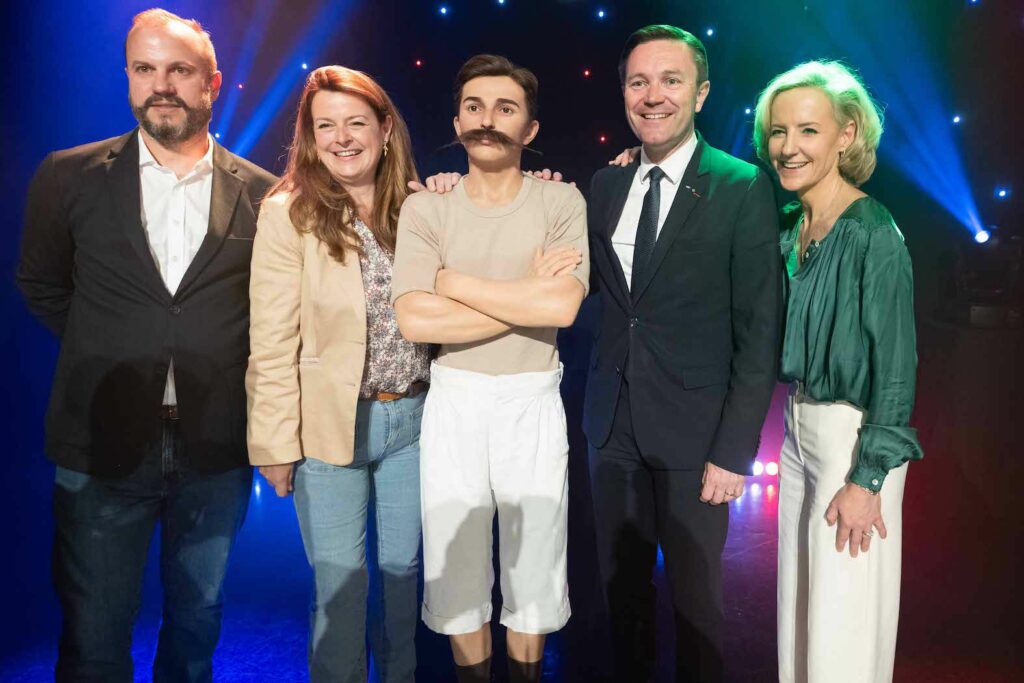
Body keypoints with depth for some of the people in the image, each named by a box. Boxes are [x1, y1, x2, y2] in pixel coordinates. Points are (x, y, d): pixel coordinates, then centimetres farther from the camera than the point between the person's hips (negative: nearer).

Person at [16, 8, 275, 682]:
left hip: (217, 450, 1)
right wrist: (104, 354, 7)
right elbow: (41, 285, 12)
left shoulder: (262, 193, -1)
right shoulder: (68, 177, 0)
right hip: (102, 445, 0)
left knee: (196, 620, 20)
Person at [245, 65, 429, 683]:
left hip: (412, 418, 4)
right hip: (330, 425, -3)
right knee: (341, 586, 9)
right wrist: (277, 444, -8)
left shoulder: (417, 205, 2)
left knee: (405, 570, 19)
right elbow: (273, 342, -9)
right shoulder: (289, 213, -9)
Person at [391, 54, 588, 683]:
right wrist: (528, 295, -15)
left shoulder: (562, 202, -3)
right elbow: (415, 320, -14)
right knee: (457, 566, 13)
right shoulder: (426, 207, -1)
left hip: (533, 401, 0)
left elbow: (563, 306, -19)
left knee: (533, 566, 14)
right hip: (453, 401, 1)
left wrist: (455, 282, -14)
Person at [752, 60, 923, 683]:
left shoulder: (873, 234, -17)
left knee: (844, 615, 8)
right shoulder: (788, 227, 4)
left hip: (853, 436, -7)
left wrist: (866, 481, -16)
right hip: (797, 429, 7)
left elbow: (895, 366, -17)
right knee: (801, 598, 20)